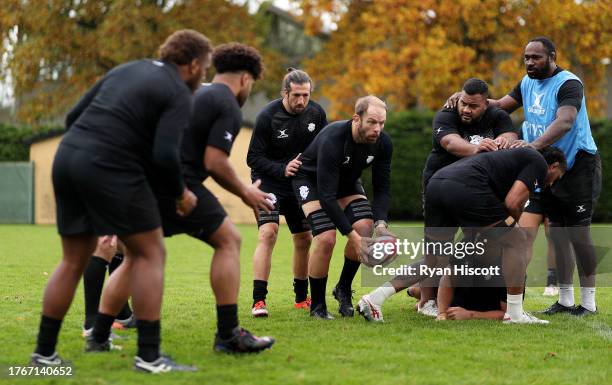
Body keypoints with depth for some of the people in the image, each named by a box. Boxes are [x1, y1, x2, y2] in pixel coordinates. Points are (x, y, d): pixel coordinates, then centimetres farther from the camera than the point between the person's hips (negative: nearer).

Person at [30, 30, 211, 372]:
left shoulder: (126, 70, 21)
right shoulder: (178, 94, -1)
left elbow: (74, 116, 20)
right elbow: (165, 155, -14)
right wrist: (181, 194, 3)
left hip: (67, 156, 8)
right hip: (111, 170, -8)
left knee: (74, 262, 17)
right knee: (150, 254, 4)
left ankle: (44, 351, 19)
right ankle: (149, 355, 0)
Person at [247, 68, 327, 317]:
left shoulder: (316, 113, -5)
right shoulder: (267, 116, -19)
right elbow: (253, 158, -15)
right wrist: (282, 169, -27)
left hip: (301, 184, 5)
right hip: (269, 182, -5)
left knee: (304, 239, 9)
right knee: (268, 233, -21)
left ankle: (302, 297, 26)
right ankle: (258, 301, -23)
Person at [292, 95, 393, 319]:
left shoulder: (383, 143, -20)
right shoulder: (332, 140, -38)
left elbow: (382, 188, -11)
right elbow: (327, 196, -38)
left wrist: (380, 223, -29)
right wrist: (351, 234, -39)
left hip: (347, 181, 6)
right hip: (310, 180, -6)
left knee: (365, 227, -17)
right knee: (326, 238, -23)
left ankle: (344, 289, 6)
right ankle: (317, 306, -4)